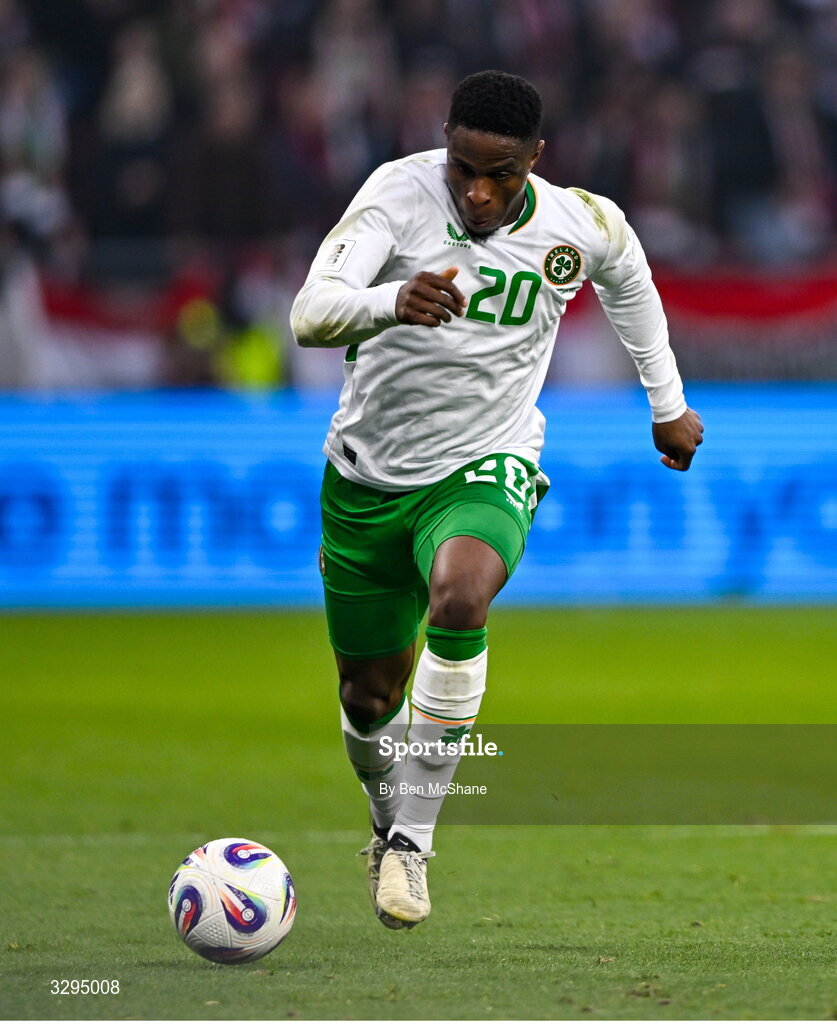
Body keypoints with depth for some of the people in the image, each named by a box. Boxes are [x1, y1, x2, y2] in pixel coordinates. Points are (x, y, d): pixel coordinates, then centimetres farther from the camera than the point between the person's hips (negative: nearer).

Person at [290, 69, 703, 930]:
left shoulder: (585, 227, -11)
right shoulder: (398, 192, -18)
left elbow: (630, 283, 15)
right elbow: (309, 314, -32)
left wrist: (668, 402, 26)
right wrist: (393, 301, -53)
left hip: (485, 470, -1)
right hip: (369, 474, 1)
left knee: (459, 599, -35)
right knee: (369, 697, 12)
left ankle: (412, 838, -25)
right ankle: (388, 825, 47)